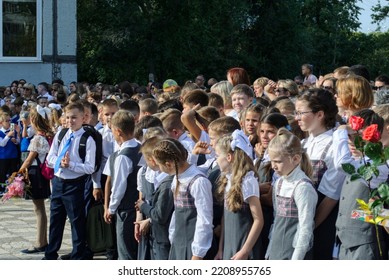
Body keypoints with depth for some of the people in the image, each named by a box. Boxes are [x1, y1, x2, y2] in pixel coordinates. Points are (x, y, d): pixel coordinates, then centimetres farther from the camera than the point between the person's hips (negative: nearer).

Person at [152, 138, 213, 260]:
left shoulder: (198, 182, -19)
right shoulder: (177, 179, 8)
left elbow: (204, 220, -18)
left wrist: (197, 254, -16)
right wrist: (172, 238, 16)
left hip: (193, 245, -9)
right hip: (178, 243, 9)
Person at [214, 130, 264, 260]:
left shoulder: (247, 180, -15)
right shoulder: (228, 180, 8)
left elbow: (258, 220, -16)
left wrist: (245, 251, -17)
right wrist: (221, 249, 12)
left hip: (243, 247, -8)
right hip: (228, 248, 8)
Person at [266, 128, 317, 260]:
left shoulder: (303, 187, -15)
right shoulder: (279, 183, 10)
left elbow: (305, 229, -17)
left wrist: (295, 263, -18)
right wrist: (270, 252, 14)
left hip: (293, 254, -8)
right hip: (276, 254, 8)